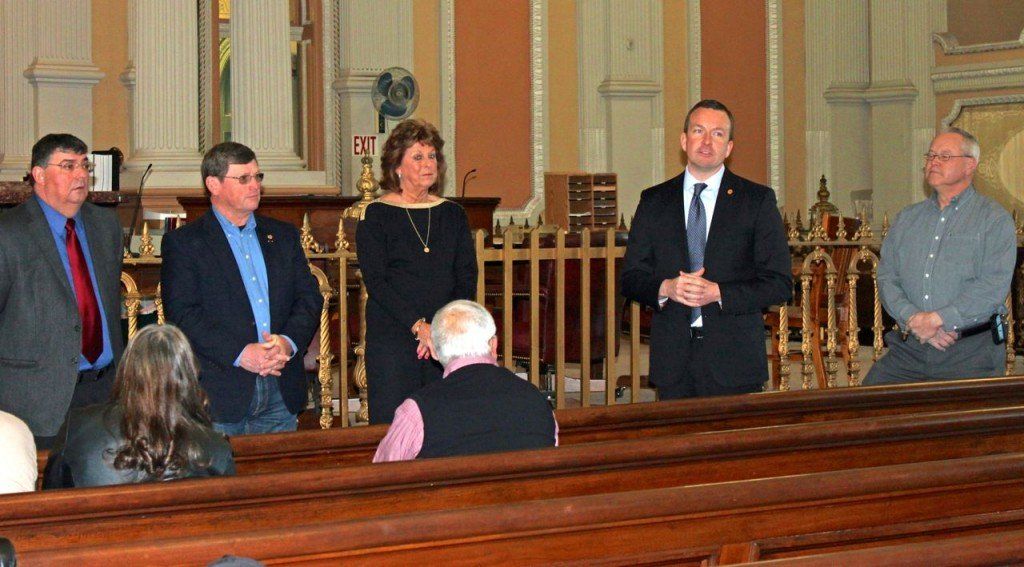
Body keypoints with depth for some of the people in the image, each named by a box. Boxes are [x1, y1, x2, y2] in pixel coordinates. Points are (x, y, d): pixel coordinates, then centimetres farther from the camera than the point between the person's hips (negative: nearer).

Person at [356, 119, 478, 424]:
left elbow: (467, 279, 7)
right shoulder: (376, 216, 0)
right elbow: (376, 282, -8)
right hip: (391, 339, -3)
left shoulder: (452, 214, 12)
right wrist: (418, 326, -17)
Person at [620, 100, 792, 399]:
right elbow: (631, 278, 10)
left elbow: (780, 284, -1)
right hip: (673, 361, 2)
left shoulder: (758, 200, 3)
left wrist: (718, 293, -14)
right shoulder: (654, 201, 11)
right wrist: (666, 288, -12)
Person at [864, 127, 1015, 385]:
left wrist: (936, 319, -16)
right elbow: (886, 277, 9)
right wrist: (913, 319, -10)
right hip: (908, 349, 4)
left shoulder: (995, 219, 1)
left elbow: (994, 287, -11)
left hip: (970, 353, -4)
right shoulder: (907, 218, 18)